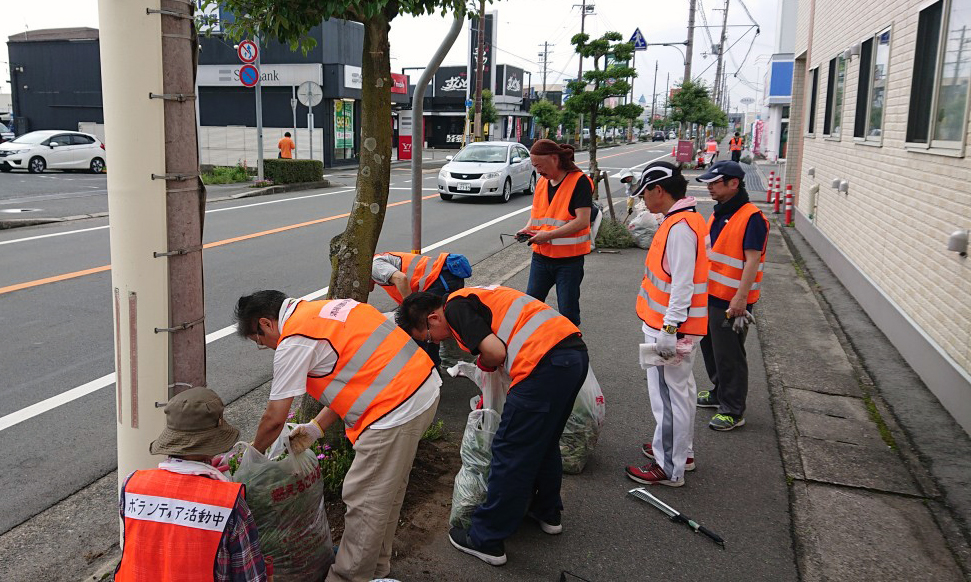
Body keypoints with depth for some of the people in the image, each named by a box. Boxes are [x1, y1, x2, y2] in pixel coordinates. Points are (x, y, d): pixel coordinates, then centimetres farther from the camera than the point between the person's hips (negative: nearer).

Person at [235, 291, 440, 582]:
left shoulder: (293, 342, -11)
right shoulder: (323, 310, 16)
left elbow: (274, 419, -3)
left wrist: (252, 453, 16)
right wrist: (316, 426, 18)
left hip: (395, 410, -10)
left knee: (363, 500, 5)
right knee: (388, 490, 24)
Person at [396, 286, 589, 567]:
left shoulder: (455, 307, -2)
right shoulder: (473, 297, 27)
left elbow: (496, 352, -14)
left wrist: (482, 363, 10)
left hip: (545, 363, -10)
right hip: (576, 352, 10)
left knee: (510, 452, 3)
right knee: (544, 440, 28)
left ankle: (486, 541, 15)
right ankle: (548, 512, 45)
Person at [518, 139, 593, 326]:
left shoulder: (579, 182, -13)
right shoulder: (541, 182, 9)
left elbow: (582, 221, -21)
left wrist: (548, 235, -22)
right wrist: (528, 228, -1)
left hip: (569, 259, -6)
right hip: (541, 256, 6)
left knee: (568, 312, 2)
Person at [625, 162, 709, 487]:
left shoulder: (680, 227, -21)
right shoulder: (683, 220, 12)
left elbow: (682, 283, -26)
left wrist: (669, 329, -26)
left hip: (671, 327, -11)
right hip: (680, 326, 11)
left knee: (669, 395, -2)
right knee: (681, 388, 21)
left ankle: (669, 469, 8)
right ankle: (681, 451, 36)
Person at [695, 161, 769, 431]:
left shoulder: (751, 217, -17)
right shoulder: (718, 214, 12)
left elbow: (752, 261, -20)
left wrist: (740, 298, -23)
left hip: (731, 301, -9)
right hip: (710, 295, 9)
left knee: (729, 356, -1)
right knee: (711, 348, 20)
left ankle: (733, 411, 10)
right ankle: (720, 393, 38)